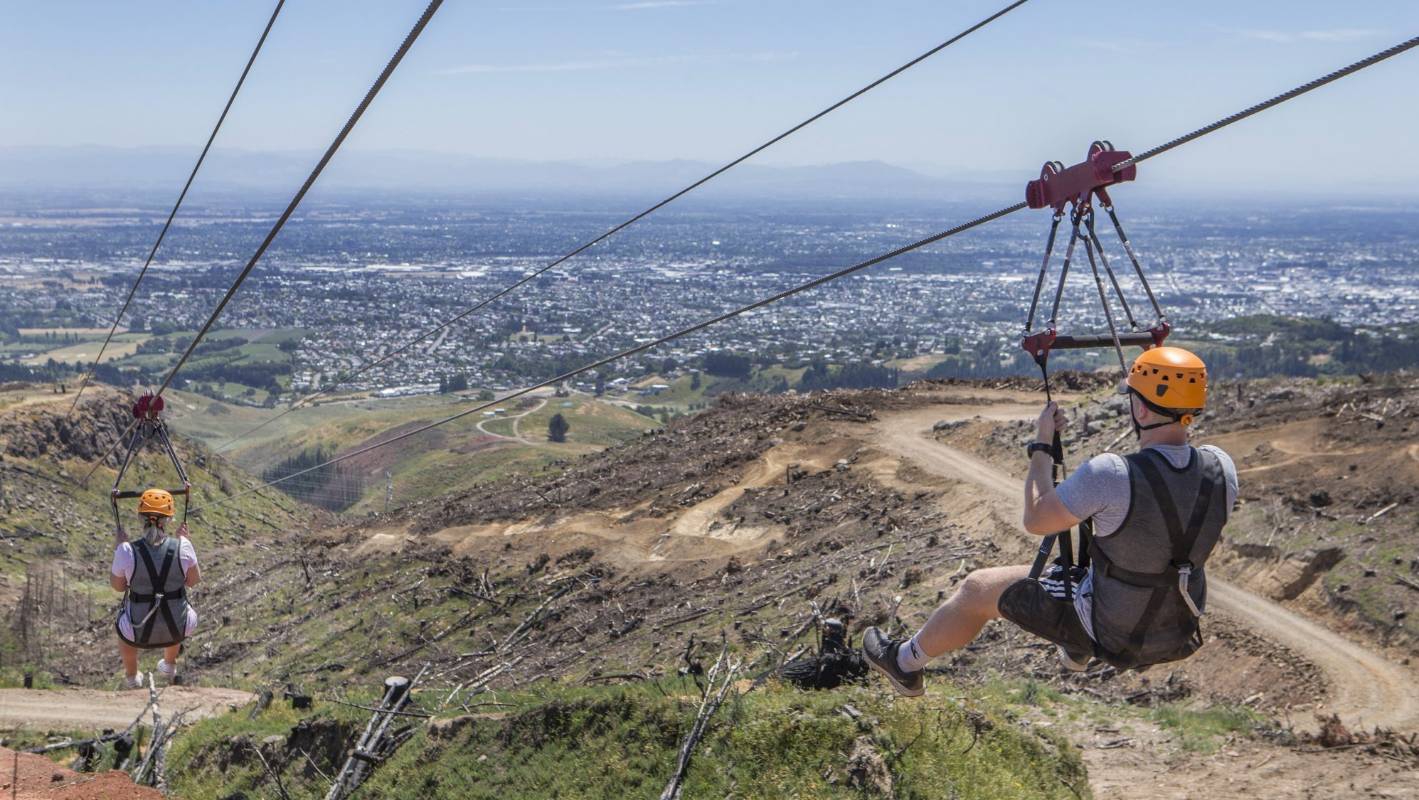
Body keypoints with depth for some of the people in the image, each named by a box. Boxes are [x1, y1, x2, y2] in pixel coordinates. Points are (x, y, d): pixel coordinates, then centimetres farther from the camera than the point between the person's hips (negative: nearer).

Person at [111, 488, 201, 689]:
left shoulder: (127, 551, -19)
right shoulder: (182, 546, -17)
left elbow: (118, 586, 0)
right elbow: (194, 581, 1)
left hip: (138, 633, -1)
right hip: (179, 630, 1)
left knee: (122, 624, 37)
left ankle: (131, 677, 55)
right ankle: (170, 666, 60)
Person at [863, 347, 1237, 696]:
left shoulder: (1109, 474, -29)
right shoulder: (1221, 467, -13)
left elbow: (1035, 519, -15)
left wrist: (1041, 444, -4)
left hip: (1113, 630, -6)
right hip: (1179, 635, 6)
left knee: (978, 589, 14)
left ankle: (905, 663, 38)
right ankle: (1078, 651, 57)